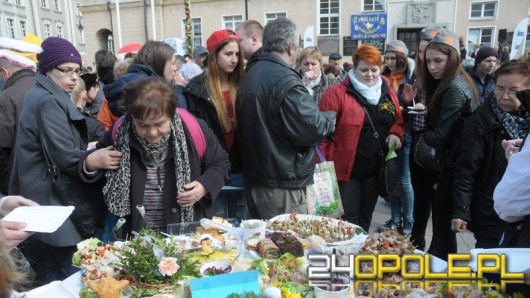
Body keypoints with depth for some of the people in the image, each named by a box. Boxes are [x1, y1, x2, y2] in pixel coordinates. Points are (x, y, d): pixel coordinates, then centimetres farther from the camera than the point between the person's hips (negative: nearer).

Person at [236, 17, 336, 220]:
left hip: (254, 180, 9)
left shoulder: (249, 77, 10)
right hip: (281, 186, -9)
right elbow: (312, 128, -21)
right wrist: (330, 119, 0)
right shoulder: (285, 80, -18)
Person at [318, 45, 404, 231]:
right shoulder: (337, 93, -11)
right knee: (348, 221, 2)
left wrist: (395, 133, -5)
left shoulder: (388, 94, 7)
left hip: (375, 170, 6)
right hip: (346, 170, -5)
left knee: (365, 218, 19)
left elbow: (399, 120, 19)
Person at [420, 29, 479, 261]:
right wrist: (426, 115, -3)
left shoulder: (454, 89, -21)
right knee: (442, 219, 21)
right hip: (454, 161, 10)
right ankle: (435, 258, 36)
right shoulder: (457, 82, 10)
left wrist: (422, 133, -2)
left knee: (442, 223, 1)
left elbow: (439, 137, -21)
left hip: (453, 165, -10)